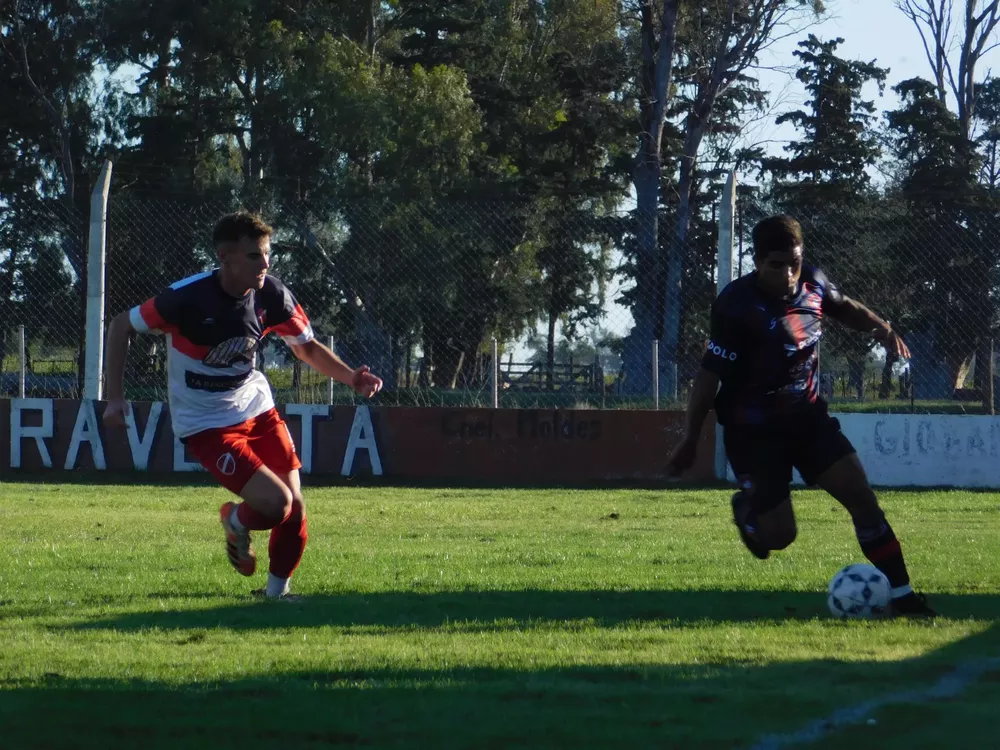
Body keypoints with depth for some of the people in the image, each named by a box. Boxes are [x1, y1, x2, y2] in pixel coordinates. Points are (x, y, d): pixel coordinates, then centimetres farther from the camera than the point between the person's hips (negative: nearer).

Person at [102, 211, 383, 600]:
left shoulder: (271, 295, -10)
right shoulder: (188, 298, -24)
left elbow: (307, 347, 6)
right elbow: (121, 325, -11)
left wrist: (351, 377, -11)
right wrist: (114, 397, -13)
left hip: (256, 407, 5)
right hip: (205, 423, -5)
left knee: (295, 507, -4)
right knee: (276, 504, -20)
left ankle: (276, 590, 21)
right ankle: (236, 523, 16)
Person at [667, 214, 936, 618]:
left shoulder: (812, 284, -6)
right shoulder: (737, 307, -25)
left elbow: (845, 308, 17)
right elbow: (709, 375, -20)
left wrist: (880, 327, -3)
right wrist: (690, 440, -18)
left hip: (805, 415, 5)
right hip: (753, 429, -5)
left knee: (860, 494, -6)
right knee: (779, 535, -4)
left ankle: (901, 595, 1)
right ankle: (747, 508, 33)